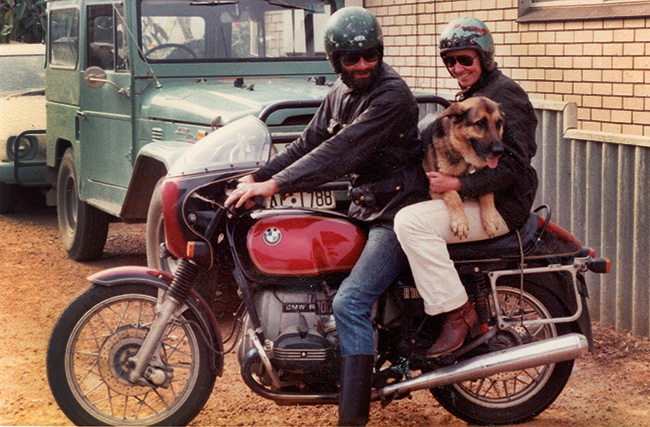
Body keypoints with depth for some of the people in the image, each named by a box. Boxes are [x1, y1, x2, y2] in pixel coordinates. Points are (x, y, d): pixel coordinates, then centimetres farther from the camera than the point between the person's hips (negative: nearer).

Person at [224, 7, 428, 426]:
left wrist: (275, 185, -31)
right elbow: (309, 143, 13)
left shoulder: (391, 95, -20)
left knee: (350, 302, -20)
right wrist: (257, 176, 1)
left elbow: (341, 152, -28)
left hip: (398, 211, -10)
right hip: (363, 206, 10)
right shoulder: (341, 92, 9)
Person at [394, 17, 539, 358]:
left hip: (500, 205, -11)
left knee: (410, 222, -26)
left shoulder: (504, 96, -13)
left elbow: (513, 166, -22)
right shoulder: (470, 96, 20)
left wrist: (458, 184, -27)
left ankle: (458, 313, -24)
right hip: (474, 199, 11)